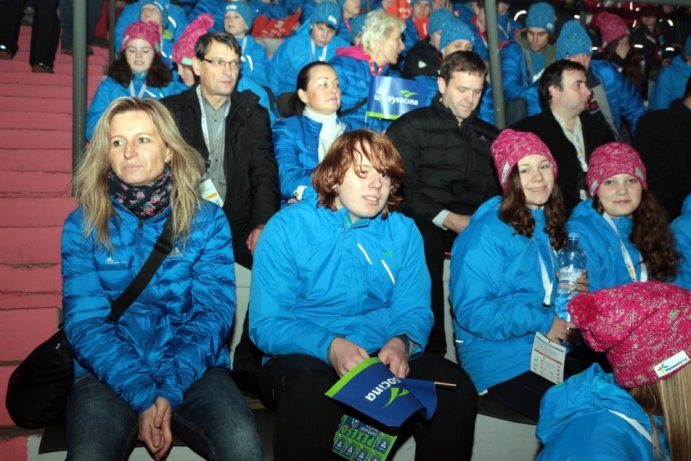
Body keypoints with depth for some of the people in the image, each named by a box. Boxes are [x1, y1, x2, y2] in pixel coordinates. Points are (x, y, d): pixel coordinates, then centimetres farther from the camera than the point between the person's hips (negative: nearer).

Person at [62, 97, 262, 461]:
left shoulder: (208, 220, 3)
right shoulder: (82, 225, 3)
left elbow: (214, 312, -4)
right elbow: (85, 321, -4)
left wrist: (169, 390, -17)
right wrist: (143, 395, -17)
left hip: (192, 369, 0)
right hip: (110, 374, 1)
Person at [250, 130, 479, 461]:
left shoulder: (403, 231, 5)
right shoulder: (287, 228, -6)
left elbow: (414, 311, 7)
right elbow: (266, 325, -9)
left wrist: (401, 343, -18)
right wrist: (330, 346, -27)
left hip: (383, 356, 4)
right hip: (305, 357, -3)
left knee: (455, 387, -21)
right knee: (311, 395, -37)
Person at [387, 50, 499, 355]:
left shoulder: (490, 136, 26)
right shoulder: (412, 127, 11)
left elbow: (498, 191, 18)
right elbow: (403, 188, -1)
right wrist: (447, 219, -10)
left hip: (476, 225, 4)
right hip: (426, 223, -3)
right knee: (423, 239, -34)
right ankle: (431, 352, -21)